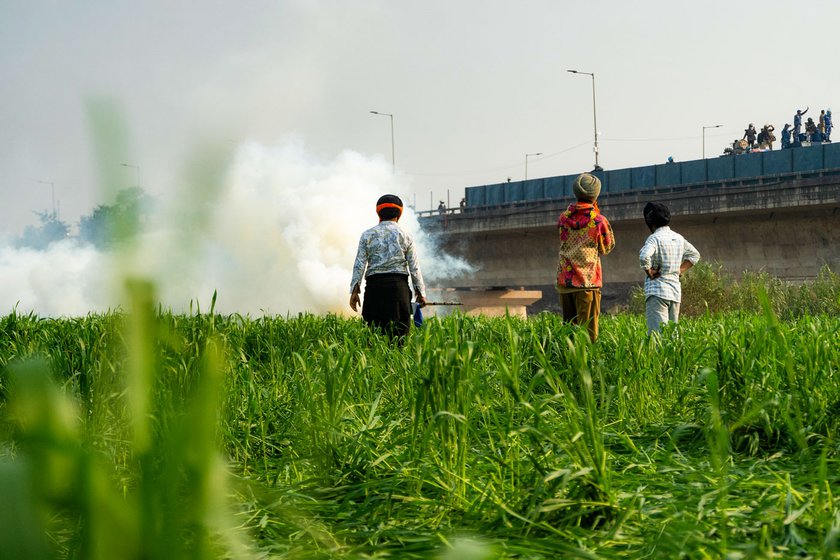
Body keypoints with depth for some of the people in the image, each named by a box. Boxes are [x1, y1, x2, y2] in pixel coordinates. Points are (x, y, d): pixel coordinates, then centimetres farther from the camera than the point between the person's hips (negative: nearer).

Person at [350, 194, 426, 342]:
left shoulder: (367, 235, 5)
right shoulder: (405, 236, 5)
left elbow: (359, 265, 0)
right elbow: (414, 267, 5)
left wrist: (354, 291, 2)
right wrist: (420, 291, 12)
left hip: (374, 285, 1)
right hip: (398, 285, -1)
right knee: (399, 330, 0)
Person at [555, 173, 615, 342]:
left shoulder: (564, 217, 4)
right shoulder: (599, 221, -8)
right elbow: (606, 248, 7)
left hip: (564, 280, 4)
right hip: (588, 281, -4)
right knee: (588, 329, -3)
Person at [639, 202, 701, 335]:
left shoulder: (655, 238, -10)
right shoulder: (678, 238, 12)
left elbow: (644, 256, -28)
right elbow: (694, 255, 25)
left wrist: (649, 272, -11)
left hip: (657, 291, -7)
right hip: (676, 291, 7)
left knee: (657, 332, -14)